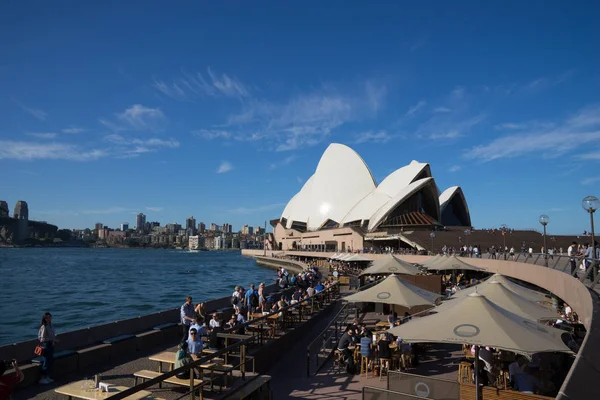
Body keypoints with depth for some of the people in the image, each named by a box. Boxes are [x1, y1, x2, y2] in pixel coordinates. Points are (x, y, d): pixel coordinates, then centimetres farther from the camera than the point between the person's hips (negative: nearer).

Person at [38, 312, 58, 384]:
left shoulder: (51, 326, 7)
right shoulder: (44, 327, -17)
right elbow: (42, 338, -21)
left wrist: (55, 340, 2)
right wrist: (52, 339, -20)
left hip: (51, 345, 8)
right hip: (46, 346, -8)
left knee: (51, 361, 13)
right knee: (45, 362, -1)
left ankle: (47, 377, 24)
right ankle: (42, 379, 10)